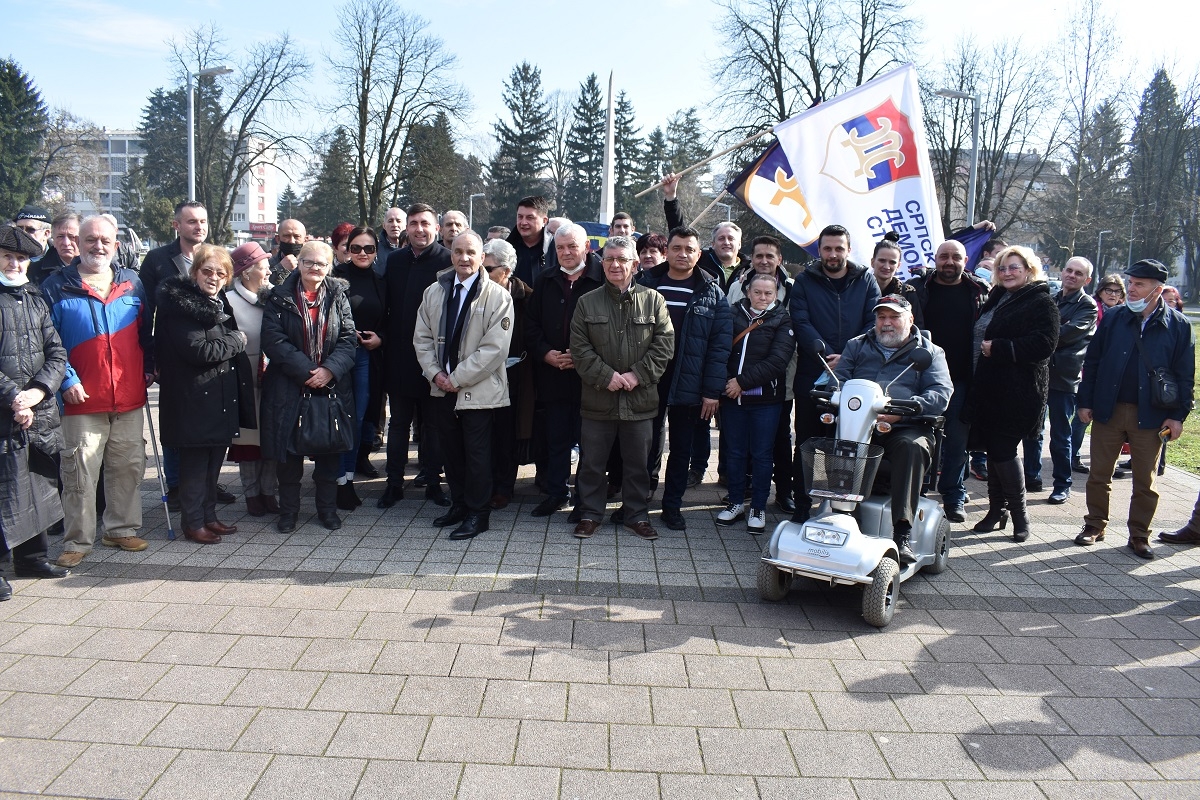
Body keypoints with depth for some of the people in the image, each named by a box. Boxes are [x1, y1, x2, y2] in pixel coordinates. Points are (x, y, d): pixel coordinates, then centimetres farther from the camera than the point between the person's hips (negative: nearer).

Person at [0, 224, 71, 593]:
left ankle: (32, 557, 26)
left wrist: (39, 390, -8)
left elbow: (57, 354, 8)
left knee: (40, 484, 13)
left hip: (42, 411, 6)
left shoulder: (36, 300, 14)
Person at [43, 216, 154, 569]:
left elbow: (145, 332, 17)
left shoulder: (132, 284, 9)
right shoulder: (57, 287, 0)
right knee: (79, 470, -1)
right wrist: (66, 381, -10)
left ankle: (122, 529, 24)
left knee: (128, 466, 10)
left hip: (129, 397, 3)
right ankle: (77, 541, 10)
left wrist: (148, 368, 8)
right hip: (82, 399, -3)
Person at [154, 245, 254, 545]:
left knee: (213, 461, 15)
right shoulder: (181, 304, -12)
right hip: (195, 399, -8)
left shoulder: (218, 302, 14)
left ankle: (208, 516, 26)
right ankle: (193, 523, 12)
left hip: (221, 399, 8)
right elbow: (198, 351, -20)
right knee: (195, 464, 1)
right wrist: (236, 340, -11)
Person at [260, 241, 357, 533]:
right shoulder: (280, 298, 0)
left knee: (329, 449, 7)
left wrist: (330, 370, -16)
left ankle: (327, 508, 21)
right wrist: (306, 371, -16)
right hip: (289, 386, -1)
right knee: (289, 450, 4)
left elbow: (348, 339, -1)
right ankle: (288, 510, 18)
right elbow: (273, 341, -9)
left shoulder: (338, 297, 6)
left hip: (331, 385, 2)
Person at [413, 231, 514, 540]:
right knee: (451, 450, 13)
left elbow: (495, 348, -15)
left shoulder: (497, 296, -9)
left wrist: (457, 378, -15)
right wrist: (435, 373, -5)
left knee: (477, 453, 2)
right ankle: (459, 504, 29)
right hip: (442, 388, 5)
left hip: (477, 389, -5)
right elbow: (422, 337, 10)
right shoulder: (434, 292, 8)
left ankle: (477, 514, 15)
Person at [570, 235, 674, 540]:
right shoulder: (587, 303, 3)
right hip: (598, 398, 0)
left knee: (638, 463, 11)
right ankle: (590, 513, 24)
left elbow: (664, 344, -2)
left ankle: (637, 515, 25)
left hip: (640, 398, 0)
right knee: (592, 462, 9)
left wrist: (638, 375, -12)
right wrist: (606, 377, -13)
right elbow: (580, 348, -2)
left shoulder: (653, 300, 2)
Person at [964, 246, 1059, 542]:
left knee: (1003, 450, -6)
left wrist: (997, 348, -21)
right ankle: (997, 509, 22)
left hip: (1016, 392, -8)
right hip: (988, 388, 8)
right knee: (994, 450, 11)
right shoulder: (997, 298, 16)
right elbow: (980, 335, 25)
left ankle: (1019, 514, 9)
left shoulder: (1041, 303, -8)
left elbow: (1043, 344, -21)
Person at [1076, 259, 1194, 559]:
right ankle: (1095, 525, 23)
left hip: (1150, 416, -1)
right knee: (1099, 474, 9)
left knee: (1145, 481, 8)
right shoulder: (1113, 318, 3)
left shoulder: (1178, 325, -1)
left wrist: (1178, 415, -5)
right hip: (1108, 410, 2)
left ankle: (1139, 536, 20)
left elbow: (1185, 375, 0)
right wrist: (1085, 401, 1)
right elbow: (1092, 362, 5)